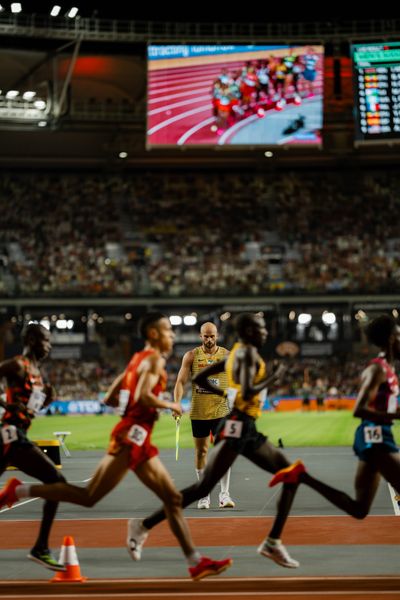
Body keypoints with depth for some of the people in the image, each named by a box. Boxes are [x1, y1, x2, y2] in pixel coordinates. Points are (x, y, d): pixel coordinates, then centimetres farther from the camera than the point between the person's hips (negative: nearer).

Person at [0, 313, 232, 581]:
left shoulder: (139, 359, 21)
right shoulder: (155, 360, -6)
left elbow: (110, 398, 20)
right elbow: (143, 396, -23)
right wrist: (170, 405, -7)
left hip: (139, 440, 10)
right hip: (132, 436, -10)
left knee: (173, 498, 8)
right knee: (89, 497, -11)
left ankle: (196, 562, 7)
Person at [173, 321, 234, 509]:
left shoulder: (228, 356, 3)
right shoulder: (191, 356, 2)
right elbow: (181, 381, 0)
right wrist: (177, 404, -13)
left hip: (221, 411, -1)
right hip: (198, 412, 1)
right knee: (201, 451, 7)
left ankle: (224, 494, -1)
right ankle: (204, 494, 16)